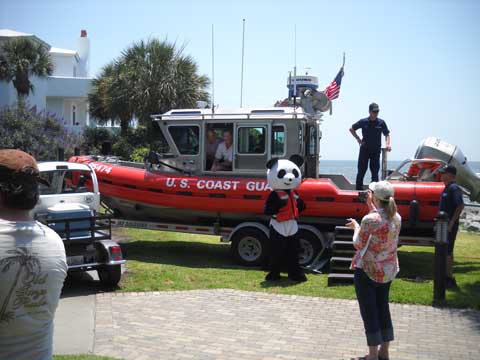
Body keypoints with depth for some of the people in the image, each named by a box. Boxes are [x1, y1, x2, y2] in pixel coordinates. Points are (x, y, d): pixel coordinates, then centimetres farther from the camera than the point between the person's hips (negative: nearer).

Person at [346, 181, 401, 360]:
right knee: (383, 308, 17)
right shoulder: (396, 218, -2)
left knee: (369, 311, 3)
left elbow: (358, 245, -12)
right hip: (388, 270, 7)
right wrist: (372, 208, 17)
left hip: (367, 269, -7)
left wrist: (355, 227, 5)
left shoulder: (369, 220, -22)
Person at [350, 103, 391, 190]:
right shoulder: (363, 122, -3)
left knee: (375, 171, 3)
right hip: (364, 149, -1)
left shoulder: (381, 123, -1)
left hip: (376, 150, 1)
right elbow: (351, 129, 10)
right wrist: (358, 138, 0)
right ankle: (358, 189, 8)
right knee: (361, 170, 1)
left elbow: (387, 134, 7)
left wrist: (387, 144, -11)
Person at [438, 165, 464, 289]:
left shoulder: (454, 188, -17)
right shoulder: (447, 188, 13)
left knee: (447, 252, -6)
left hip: (450, 225, -10)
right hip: (445, 224, 10)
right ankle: (448, 277, 24)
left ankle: (449, 279, -1)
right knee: (447, 251, 15)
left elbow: (460, 205, -25)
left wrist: (452, 222, -25)